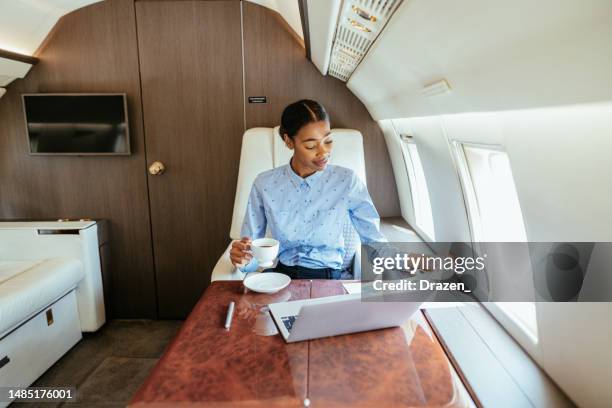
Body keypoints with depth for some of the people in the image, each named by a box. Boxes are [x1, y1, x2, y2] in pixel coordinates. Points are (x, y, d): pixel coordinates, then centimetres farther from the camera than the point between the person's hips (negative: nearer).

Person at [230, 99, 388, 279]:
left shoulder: (347, 181, -6)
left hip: (329, 277, -1)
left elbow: (374, 239, -2)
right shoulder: (265, 184, -4)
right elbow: (251, 250, 0)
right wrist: (242, 257, -23)